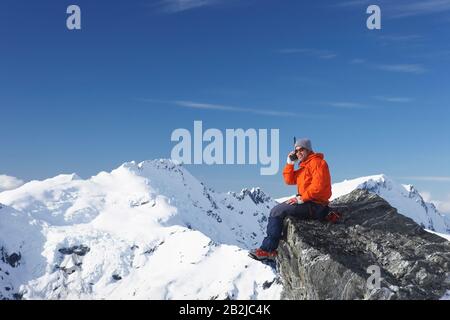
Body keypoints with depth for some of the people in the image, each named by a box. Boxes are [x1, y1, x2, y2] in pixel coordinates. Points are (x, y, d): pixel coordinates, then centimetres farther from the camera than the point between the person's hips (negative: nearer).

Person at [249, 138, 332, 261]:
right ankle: (269, 248, -1)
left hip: (315, 206, -10)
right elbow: (289, 180, 17)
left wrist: (301, 198, -20)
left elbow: (318, 185, -21)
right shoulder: (304, 166, 22)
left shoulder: (317, 162, -9)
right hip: (307, 203, 10)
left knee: (277, 211, -16)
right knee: (278, 211, 10)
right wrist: (290, 163, 6)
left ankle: (268, 249, -15)